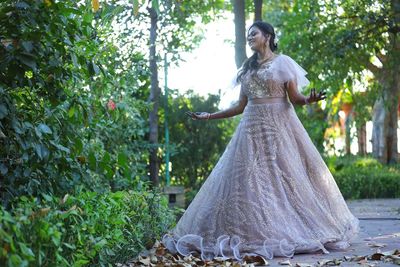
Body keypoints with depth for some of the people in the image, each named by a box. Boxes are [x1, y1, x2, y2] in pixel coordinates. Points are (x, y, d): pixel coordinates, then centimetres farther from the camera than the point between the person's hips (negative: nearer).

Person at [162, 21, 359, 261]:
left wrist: (310, 99, -25)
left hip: (279, 126, -5)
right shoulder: (247, 68, 16)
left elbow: (295, 98, -4)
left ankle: (293, 230, -1)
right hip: (252, 129, 5)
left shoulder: (282, 62, 2)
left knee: (285, 177, -8)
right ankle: (251, 232, 1)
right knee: (248, 180, -2)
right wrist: (210, 116, 17)